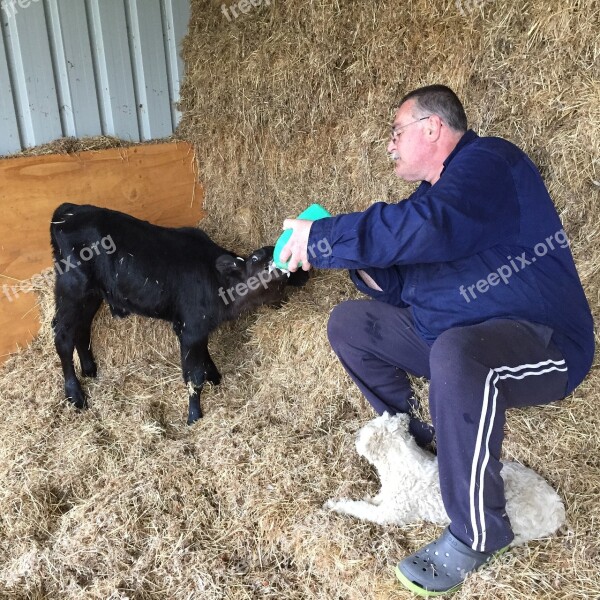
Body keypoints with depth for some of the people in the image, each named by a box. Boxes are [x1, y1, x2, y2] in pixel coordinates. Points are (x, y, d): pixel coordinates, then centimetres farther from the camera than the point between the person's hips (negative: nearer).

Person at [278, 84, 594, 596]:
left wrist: (322, 238, -26)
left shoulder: (489, 161, -15)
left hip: (545, 342, -9)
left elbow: (425, 230, -35)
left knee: (456, 354, -41)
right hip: (449, 337, 9)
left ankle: (478, 533, -19)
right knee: (349, 322, 8)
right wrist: (355, 259, -4)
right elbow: (400, 284, 12)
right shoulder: (431, 192, 12)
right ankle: (408, 431, 20)